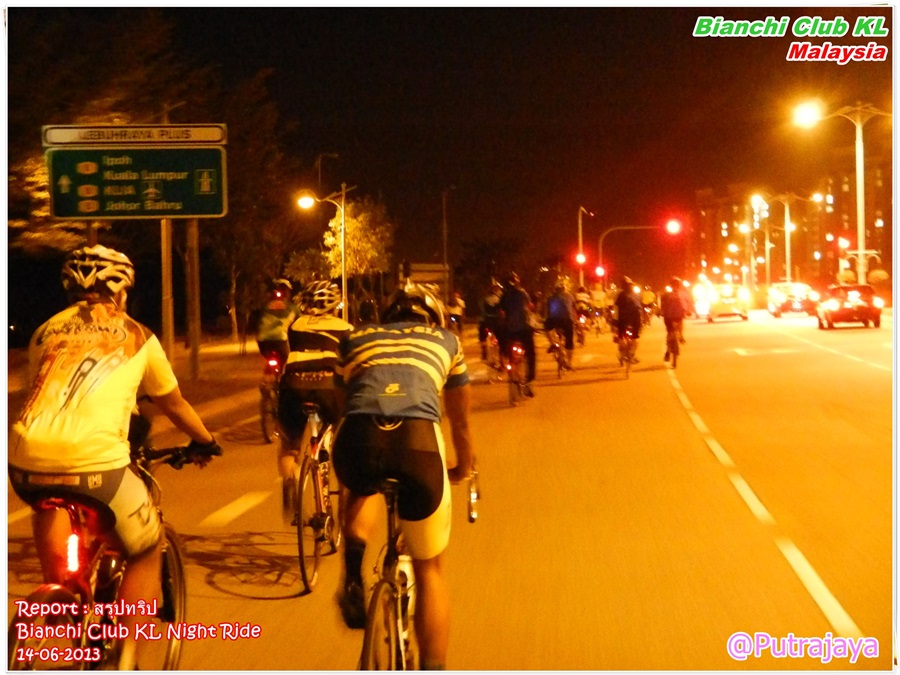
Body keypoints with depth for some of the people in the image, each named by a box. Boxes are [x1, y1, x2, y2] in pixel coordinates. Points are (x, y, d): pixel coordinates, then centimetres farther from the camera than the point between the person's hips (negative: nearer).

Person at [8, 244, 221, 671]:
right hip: (96, 462, -2)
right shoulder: (137, 336, 17)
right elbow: (173, 404, 29)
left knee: (49, 499, 35)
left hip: (27, 460, 2)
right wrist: (205, 441, 47)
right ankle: (125, 659, 12)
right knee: (147, 551, 19)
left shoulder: (47, 330, 22)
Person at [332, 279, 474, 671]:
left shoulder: (357, 339, 34)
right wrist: (464, 469, 63)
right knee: (429, 569, 19)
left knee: (362, 489, 38)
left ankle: (353, 576, 14)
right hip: (419, 436, -1)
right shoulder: (445, 341, 33)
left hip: (359, 434, 1)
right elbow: (460, 420, 44)